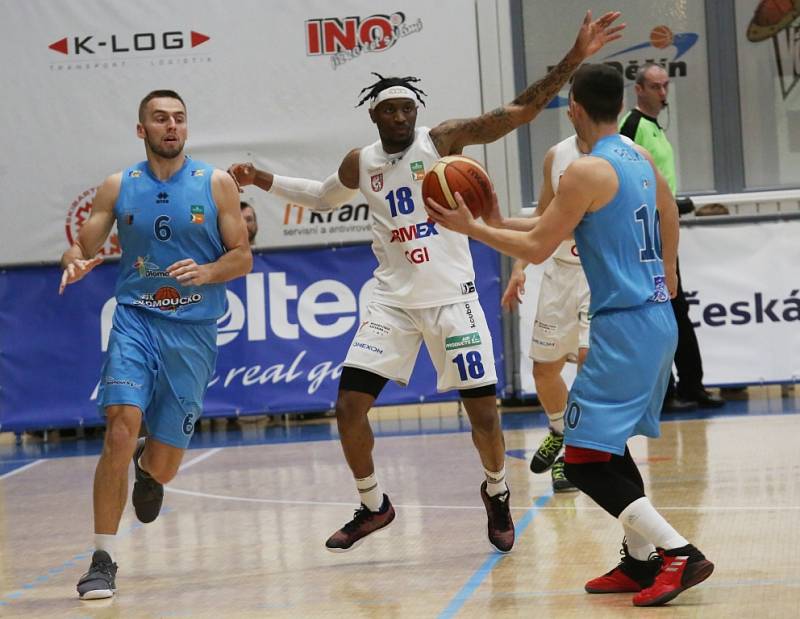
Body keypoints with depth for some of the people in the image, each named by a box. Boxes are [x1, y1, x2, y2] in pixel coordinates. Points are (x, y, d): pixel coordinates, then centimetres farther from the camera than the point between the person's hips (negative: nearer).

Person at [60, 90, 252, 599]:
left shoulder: (216, 185, 1)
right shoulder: (119, 188, 4)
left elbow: (242, 257, 2)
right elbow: (84, 246, 7)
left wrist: (206, 273, -18)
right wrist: (75, 263, -17)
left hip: (193, 328, 0)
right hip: (135, 319, 0)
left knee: (165, 462, 3)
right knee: (121, 427, -21)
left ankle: (150, 468, 45)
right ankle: (103, 559, -14)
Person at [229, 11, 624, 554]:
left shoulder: (442, 141, -7)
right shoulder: (360, 164, 5)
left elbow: (520, 112, -15)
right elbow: (324, 197, 27)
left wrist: (574, 59, -24)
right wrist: (264, 181, 18)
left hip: (451, 298, -3)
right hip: (394, 301, 3)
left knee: (484, 412, -3)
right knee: (349, 407, -5)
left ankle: (497, 494, 26)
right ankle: (373, 506, 16)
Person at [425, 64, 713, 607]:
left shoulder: (587, 172, -14)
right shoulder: (642, 161, 10)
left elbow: (537, 248, -10)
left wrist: (470, 228, 0)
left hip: (624, 326, -9)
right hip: (658, 319, 9)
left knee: (585, 460, -8)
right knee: (610, 444, 20)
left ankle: (679, 554, -15)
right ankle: (641, 561, 20)